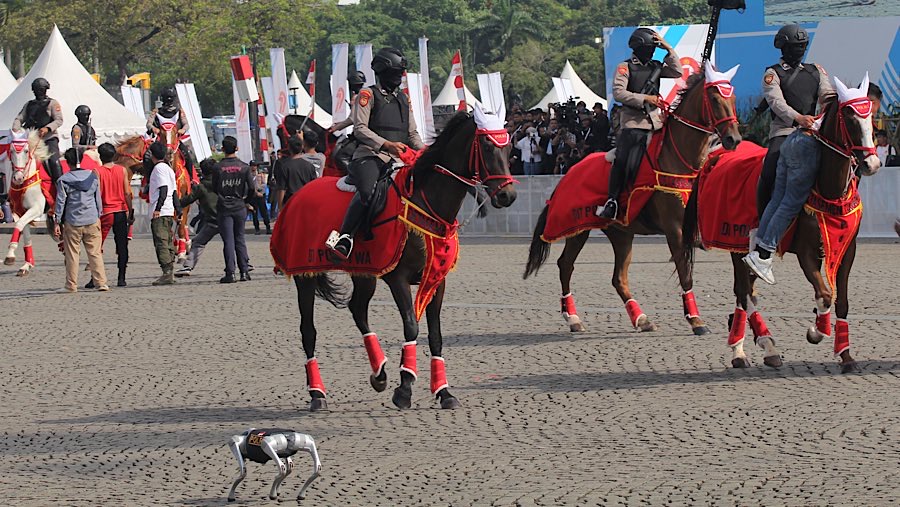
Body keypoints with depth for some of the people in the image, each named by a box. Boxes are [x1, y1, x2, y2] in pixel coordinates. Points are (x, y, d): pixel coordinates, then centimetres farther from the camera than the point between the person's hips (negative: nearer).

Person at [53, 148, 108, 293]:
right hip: (92, 221, 2)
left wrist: (57, 222, 2)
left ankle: (71, 285, 7)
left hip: (72, 222, -2)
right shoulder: (93, 177, 4)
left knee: (72, 254, 4)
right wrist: (99, 216, 21)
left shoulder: (63, 180, -5)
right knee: (95, 253, 5)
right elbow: (99, 199, 11)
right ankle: (101, 283, 1)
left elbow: (60, 202, -4)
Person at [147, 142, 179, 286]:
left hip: (160, 213, -10)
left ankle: (167, 274, -19)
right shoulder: (169, 169, 19)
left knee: (161, 243, -12)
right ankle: (170, 272, 13)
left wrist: (158, 208, -23)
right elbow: (174, 192, 20)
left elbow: (163, 189, -19)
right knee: (168, 243, 11)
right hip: (169, 212, 10)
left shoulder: (159, 168, -9)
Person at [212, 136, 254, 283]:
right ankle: (244, 272, 9)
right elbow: (251, 188, -3)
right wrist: (246, 201, 13)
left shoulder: (218, 168, -7)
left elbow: (214, 188, -1)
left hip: (224, 208, -2)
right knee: (240, 239, 12)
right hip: (240, 208, 2)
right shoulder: (244, 167, -2)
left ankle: (230, 273, -6)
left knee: (228, 241, -1)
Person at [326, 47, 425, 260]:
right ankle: (344, 237, -32)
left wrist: (424, 151, 6)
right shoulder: (368, 95, 6)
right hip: (370, 156, -6)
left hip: (398, 160, 7)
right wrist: (386, 144, -20)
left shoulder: (403, 99, 25)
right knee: (368, 192, -34)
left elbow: (413, 134, 27)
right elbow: (360, 129, -6)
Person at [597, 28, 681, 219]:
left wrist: (669, 50, 2)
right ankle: (612, 202, -10)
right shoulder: (625, 67, 2)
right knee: (623, 162, -15)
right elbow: (618, 92, -9)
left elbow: (677, 72, 7)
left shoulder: (656, 67, 16)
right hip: (633, 123, -5)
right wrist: (644, 98, -16)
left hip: (655, 122, 5)